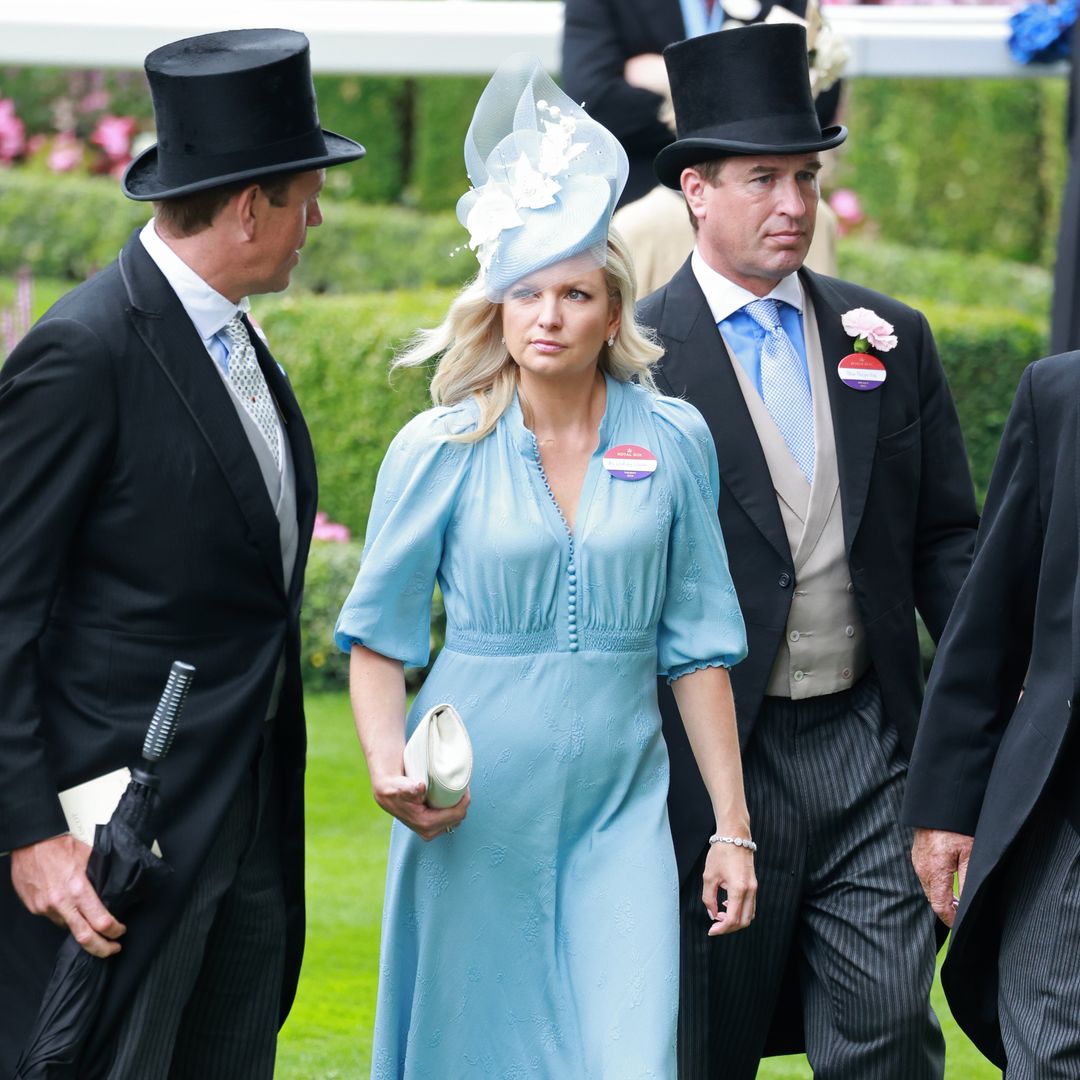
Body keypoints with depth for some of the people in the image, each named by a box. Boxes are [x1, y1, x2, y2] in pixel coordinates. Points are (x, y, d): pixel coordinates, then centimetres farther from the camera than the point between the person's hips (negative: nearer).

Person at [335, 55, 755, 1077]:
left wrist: (732, 826, 4)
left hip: (619, 809, 1)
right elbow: (377, 637, 4)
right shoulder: (440, 448, -1)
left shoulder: (672, 442, 3)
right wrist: (389, 767, -14)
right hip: (475, 810, -1)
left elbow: (696, 645, 6)